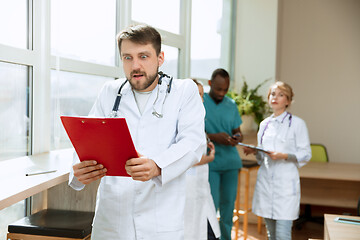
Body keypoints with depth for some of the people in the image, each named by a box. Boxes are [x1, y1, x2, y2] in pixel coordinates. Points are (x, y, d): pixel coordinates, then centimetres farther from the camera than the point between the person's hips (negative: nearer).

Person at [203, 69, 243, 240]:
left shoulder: (231, 105, 12)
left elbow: (237, 131, 17)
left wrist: (237, 137, -7)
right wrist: (214, 137, -19)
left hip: (231, 161, 4)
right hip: (209, 162, -4)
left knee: (228, 203, 10)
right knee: (211, 205, -6)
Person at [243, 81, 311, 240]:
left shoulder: (297, 123, -3)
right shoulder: (264, 124, 13)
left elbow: (306, 154, -4)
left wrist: (284, 156, -18)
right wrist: (254, 151, -1)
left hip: (286, 183, -5)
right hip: (265, 181, 5)